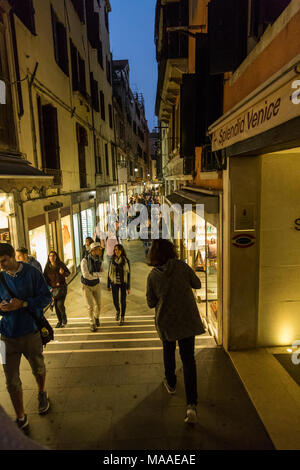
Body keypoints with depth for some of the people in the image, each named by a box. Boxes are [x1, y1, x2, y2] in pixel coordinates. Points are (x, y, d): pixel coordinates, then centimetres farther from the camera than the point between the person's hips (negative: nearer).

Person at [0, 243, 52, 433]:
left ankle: (42, 394, 51)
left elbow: (46, 297, -8)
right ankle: (21, 419, 24)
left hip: (31, 332, -2)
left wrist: (23, 304, -22)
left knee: (38, 369, 20)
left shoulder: (32, 273, -10)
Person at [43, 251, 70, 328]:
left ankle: (64, 318, 16)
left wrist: (63, 273, -16)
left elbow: (68, 273, 5)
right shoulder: (47, 267, 0)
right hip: (53, 288, 2)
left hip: (62, 287, -2)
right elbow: (45, 278, 4)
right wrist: (49, 287, -4)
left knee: (60, 304, -12)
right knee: (56, 305, 6)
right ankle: (60, 321, 23)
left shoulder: (61, 264, -4)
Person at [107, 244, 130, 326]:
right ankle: (117, 310, 34)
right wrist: (108, 285, 4)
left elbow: (128, 274, -7)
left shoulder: (126, 261, -10)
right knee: (115, 301, -1)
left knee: (123, 301, 6)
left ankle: (122, 318, 26)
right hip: (114, 283, 1)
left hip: (123, 283, -1)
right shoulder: (112, 260, -4)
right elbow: (109, 273, 3)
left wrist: (128, 287, -7)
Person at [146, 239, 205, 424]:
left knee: (168, 352, 26)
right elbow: (197, 284, 3)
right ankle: (192, 405, -1)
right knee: (188, 359, 5)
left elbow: (151, 303, -2)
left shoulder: (153, 275, -10)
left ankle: (171, 383, 46)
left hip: (166, 322, 1)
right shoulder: (182, 266, -11)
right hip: (187, 320, 0)